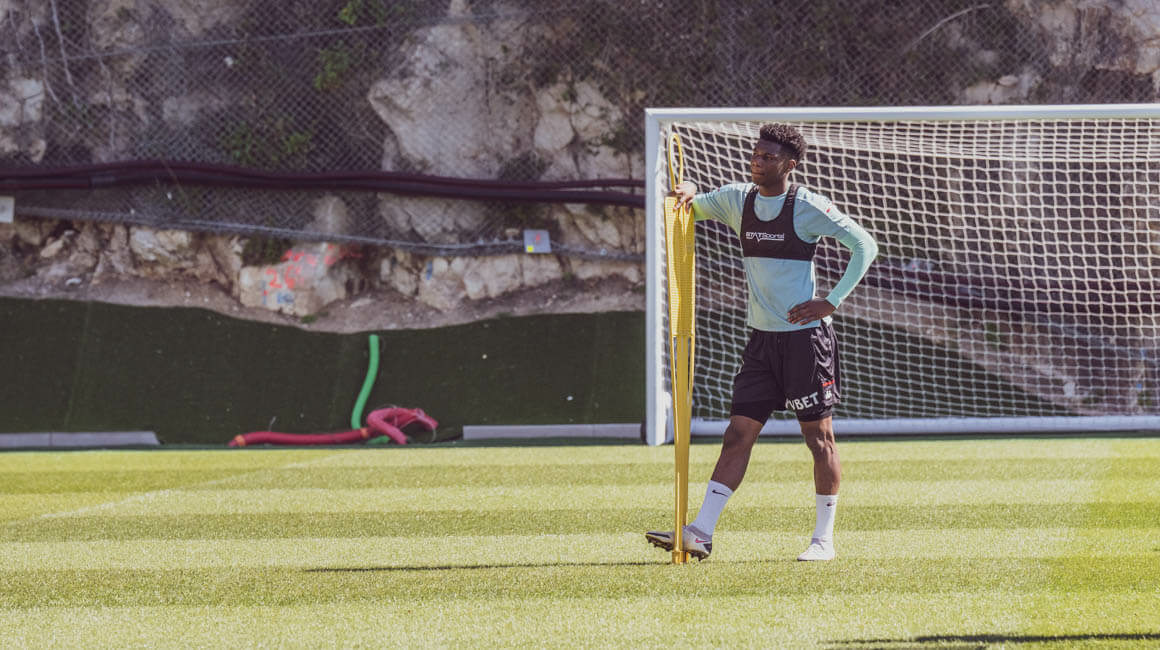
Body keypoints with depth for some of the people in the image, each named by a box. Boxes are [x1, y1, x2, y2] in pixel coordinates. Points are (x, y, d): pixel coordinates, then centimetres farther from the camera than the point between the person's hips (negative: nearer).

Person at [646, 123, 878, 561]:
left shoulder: (809, 208, -9)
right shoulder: (737, 199, 8)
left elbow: (865, 246, -6)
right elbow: (687, 208, 19)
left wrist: (832, 301, -12)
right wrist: (688, 193, -6)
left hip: (805, 335, -5)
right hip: (761, 337, 5)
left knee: (818, 435, 0)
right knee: (738, 434, 0)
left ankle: (824, 538, 7)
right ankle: (701, 534, -5)